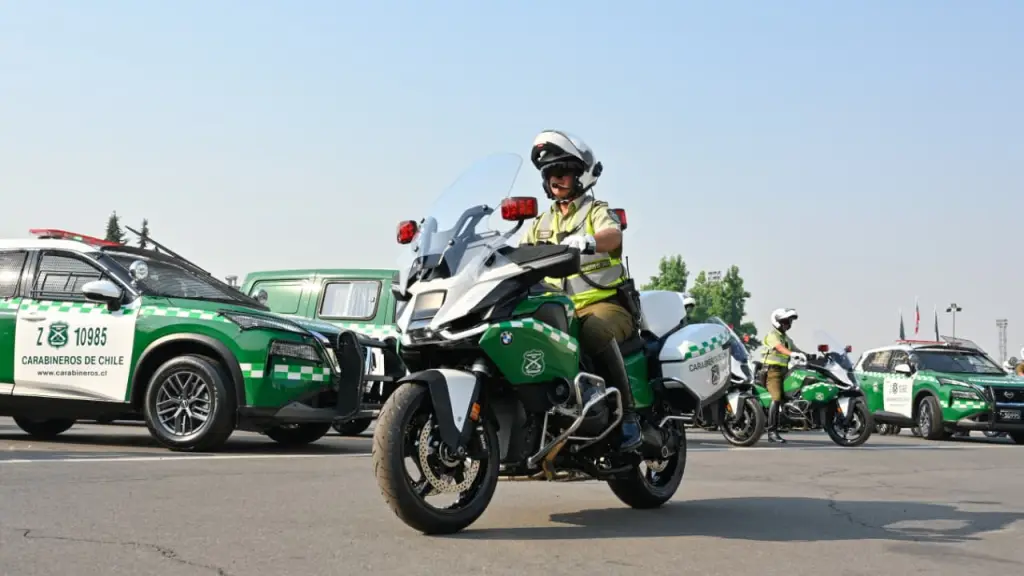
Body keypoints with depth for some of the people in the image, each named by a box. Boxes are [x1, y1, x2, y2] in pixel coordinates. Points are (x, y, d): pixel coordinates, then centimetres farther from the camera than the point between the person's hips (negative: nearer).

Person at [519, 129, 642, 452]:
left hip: (605, 304, -5)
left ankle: (627, 416, -34)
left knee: (594, 332, -38)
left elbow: (613, 236, -19)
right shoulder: (541, 224, 22)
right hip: (561, 309, 5)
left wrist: (585, 241, -42)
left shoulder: (597, 212, 4)